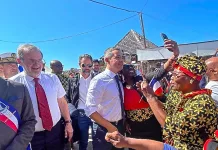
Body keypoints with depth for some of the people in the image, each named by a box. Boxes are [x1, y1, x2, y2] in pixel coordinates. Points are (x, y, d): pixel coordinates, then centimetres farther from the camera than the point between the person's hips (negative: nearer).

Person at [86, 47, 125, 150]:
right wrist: (109, 126, -18)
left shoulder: (119, 79, 5)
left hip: (120, 127, 7)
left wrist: (124, 122, 6)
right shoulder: (99, 80, -19)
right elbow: (90, 110, -23)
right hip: (104, 128, -7)